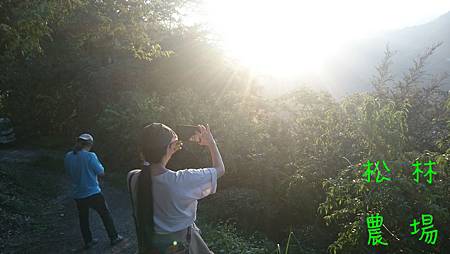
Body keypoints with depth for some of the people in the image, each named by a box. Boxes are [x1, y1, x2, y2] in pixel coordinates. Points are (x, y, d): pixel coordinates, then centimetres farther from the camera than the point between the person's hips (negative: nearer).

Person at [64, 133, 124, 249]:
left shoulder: (67, 157, -3)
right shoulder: (90, 156, -19)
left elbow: (70, 172, 12)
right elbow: (101, 173, -13)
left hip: (78, 195, 5)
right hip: (93, 193, -5)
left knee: (83, 218, 21)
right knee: (105, 215, 14)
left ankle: (88, 241, 34)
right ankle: (114, 237, 25)